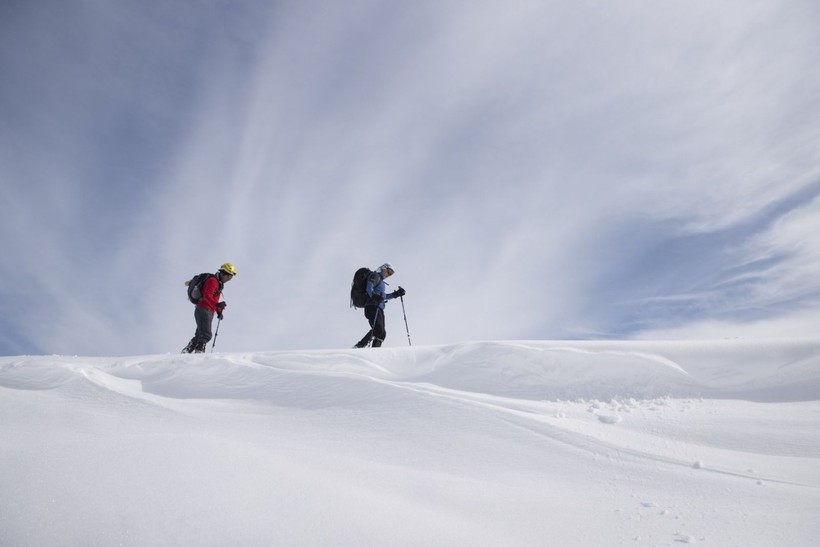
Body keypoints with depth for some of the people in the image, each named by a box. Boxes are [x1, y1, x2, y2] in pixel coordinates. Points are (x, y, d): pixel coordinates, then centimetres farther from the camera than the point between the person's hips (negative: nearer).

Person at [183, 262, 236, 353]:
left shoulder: (219, 283, 19)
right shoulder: (213, 281, -12)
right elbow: (207, 295, -28)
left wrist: (219, 311, 19)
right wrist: (217, 305, -42)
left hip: (209, 312, 10)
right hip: (203, 310, -10)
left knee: (199, 335, 16)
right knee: (206, 335, -19)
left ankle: (186, 352, 24)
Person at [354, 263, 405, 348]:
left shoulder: (381, 281, 31)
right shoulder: (375, 276, 4)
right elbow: (369, 288, -13)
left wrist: (396, 294, 34)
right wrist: (374, 295, -32)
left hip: (379, 309, 10)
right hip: (373, 307, -10)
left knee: (382, 333, 2)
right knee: (378, 330, -25)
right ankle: (359, 346, -28)